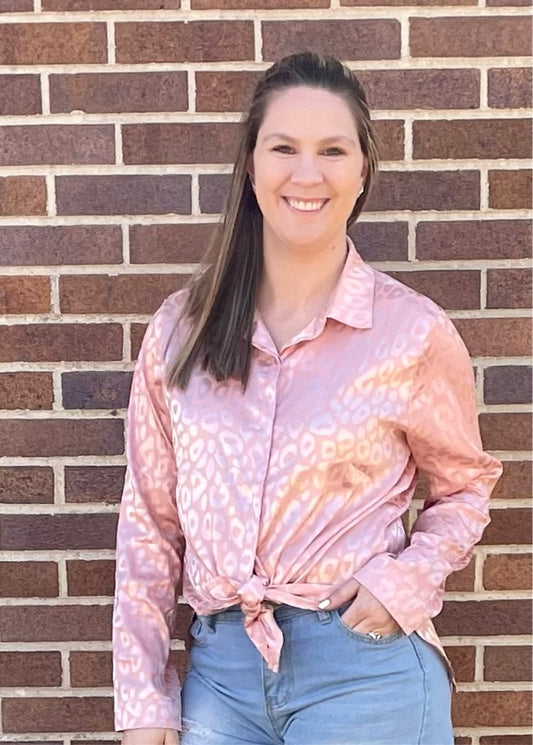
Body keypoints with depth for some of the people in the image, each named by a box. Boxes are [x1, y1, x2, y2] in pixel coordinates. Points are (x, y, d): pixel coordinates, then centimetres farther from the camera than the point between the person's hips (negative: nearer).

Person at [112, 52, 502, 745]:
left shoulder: (415, 332, -8)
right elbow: (149, 519, 3)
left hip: (365, 668, -2)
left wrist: (409, 580, -10)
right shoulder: (181, 327, -2)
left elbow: (464, 487, 8)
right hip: (219, 667, 3)